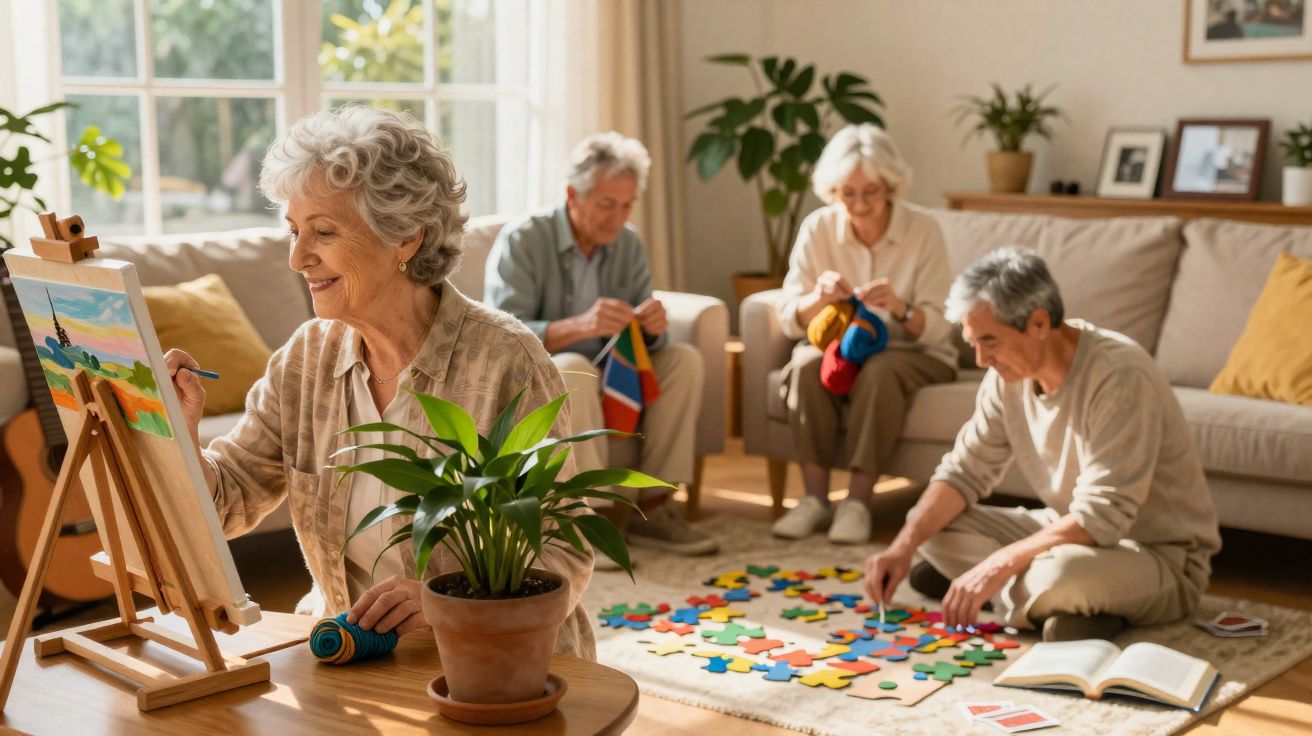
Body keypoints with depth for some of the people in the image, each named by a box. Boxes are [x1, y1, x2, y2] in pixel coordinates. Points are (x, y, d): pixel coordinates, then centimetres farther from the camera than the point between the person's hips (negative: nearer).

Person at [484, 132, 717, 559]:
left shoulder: (628, 244, 2)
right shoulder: (520, 241, -15)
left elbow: (644, 339, 1)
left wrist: (652, 327, -25)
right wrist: (579, 326, -42)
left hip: (605, 379, 6)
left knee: (683, 360, -15)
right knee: (574, 370, -37)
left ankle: (651, 508, -15)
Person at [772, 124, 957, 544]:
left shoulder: (923, 231, -13)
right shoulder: (817, 229, -7)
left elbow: (937, 328, -16)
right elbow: (789, 321, -7)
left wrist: (898, 307, -37)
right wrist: (819, 298, -28)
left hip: (912, 354, -2)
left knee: (880, 372, -34)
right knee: (807, 366, -29)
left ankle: (858, 501, -27)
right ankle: (815, 497, -24)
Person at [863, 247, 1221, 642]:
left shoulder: (1118, 377, -28)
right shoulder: (1011, 372, -5)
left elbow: (1100, 518, -30)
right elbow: (965, 471, 0)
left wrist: (999, 565, -30)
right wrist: (904, 545, -15)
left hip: (1160, 557, -8)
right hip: (1070, 535, 8)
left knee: (1063, 570, -40)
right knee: (928, 524, -3)